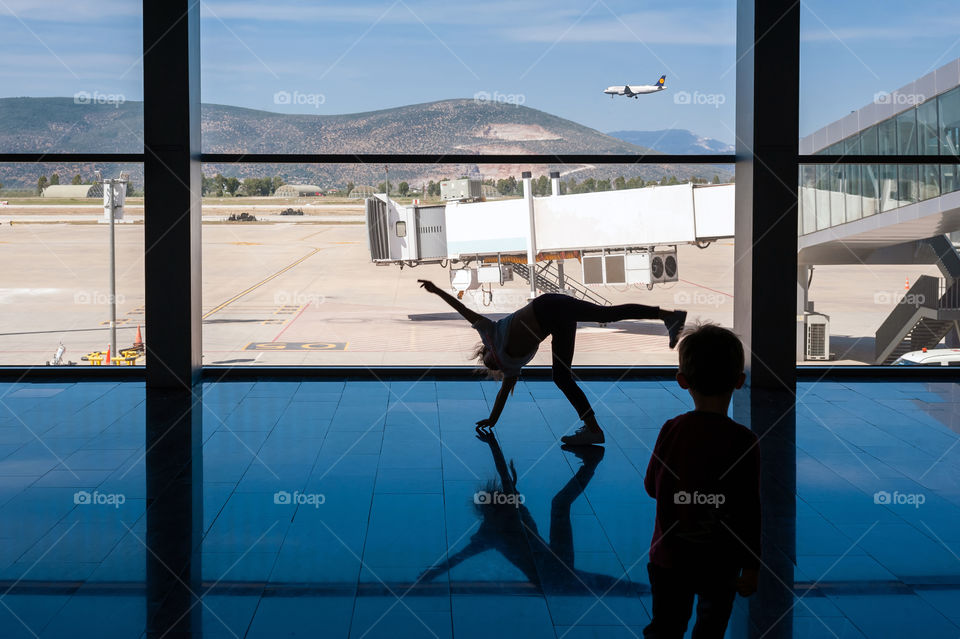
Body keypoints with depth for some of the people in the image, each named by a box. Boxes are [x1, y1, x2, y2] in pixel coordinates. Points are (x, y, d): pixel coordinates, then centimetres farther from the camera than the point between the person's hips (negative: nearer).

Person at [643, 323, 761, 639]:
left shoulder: (671, 429, -11)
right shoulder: (743, 441, -19)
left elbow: (651, 485, 2)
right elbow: (749, 510, -15)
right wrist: (750, 567, -5)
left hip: (668, 555, 2)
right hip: (718, 562, -2)